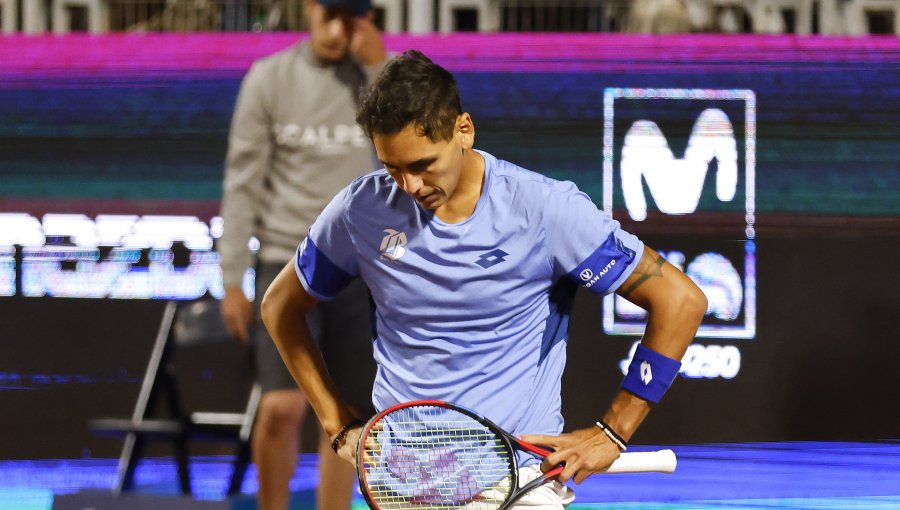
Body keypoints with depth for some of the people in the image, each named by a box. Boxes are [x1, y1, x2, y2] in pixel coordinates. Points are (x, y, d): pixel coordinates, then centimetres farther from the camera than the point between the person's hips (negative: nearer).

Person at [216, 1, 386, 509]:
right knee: (283, 405, -16)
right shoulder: (270, 78, 1)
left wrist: (379, 67, -13)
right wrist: (233, 280, -2)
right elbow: (243, 181, 2)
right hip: (288, 261, -2)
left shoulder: (383, 78, 5)